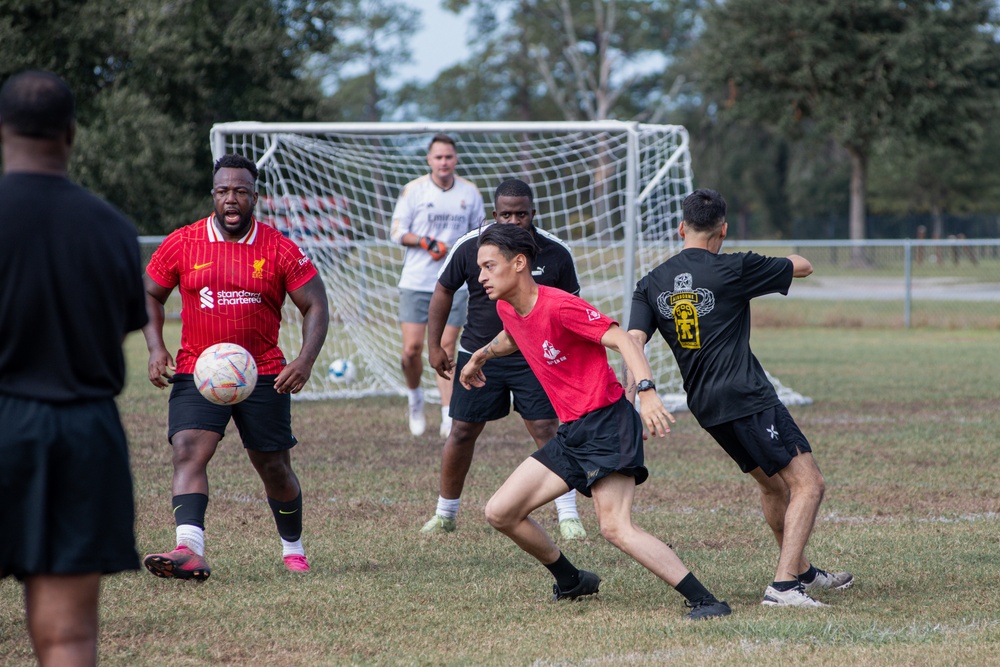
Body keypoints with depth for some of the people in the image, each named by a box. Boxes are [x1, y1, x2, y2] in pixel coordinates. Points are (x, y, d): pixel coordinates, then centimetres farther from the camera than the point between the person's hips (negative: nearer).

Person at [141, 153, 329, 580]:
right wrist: (155, 347, -3)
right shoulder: (182, 244, -1)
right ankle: (189, 551, -35)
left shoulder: (280, 250, -3)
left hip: (264, 375, 0)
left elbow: (316, 306, 1)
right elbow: (150, 294, 12)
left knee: (274, 467, 9)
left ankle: (293, 548, 33)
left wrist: (305, 361, -14)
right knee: (188, 451, -22)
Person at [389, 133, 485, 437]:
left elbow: (479, 232, 18)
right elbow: (396, 232, 0)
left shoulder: (470, 192, 6)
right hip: (415, 283, -1)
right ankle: (415, 398, 23)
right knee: (412, 349, -5)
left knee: (446, 350, -3)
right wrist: (426, 242, -16)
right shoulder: (413, 190, -1)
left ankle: (449, 418, -1)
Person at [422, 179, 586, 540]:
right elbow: (443, 292, 6)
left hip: (534, 359, -1)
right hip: (478, 354, 1)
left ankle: (568, 517, -2)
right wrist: (434, 345, 4)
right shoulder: (470, 247, -8)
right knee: (462, 432, 5)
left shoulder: (556, 253, -8)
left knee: (547, 431, -10)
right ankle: (445, 514, 23)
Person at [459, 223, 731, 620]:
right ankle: (571, 581, 26)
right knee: (500, 513, 6)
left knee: (615, 528, -24)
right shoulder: (507, 308, 9)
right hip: (571, 434, 9)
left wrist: (646, 392, -39)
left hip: (606, 425, -9)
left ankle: (705, 602, -24)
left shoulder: (559, 307, -17)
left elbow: (624, 342, -25)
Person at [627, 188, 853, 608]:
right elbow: (802, 266, 4)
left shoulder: (651, 284, 6)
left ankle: (802, 572, 36)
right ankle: (783, 585, -18)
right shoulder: (733, 270, -9)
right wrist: (793, 261, 28)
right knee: (808, 483, -7)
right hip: (748, 399, -7)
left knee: (773, 484, 24)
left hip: (706, 407, 7)